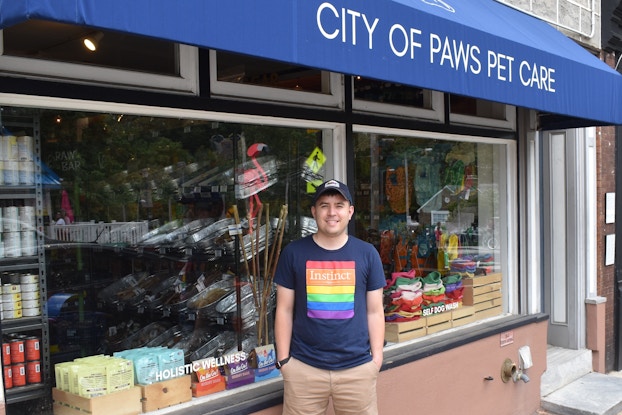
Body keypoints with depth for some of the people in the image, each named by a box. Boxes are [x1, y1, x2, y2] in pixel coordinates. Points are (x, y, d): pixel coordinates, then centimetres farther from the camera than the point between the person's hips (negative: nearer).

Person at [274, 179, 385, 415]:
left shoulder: (367, 253, 2)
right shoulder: (293, 253, -1)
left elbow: (375, 311, 6)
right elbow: (284, 310, 3)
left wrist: (377, 356, 1)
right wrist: (283, 359, 0)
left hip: (357, 366, 1)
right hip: (303, 366, 0)